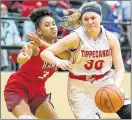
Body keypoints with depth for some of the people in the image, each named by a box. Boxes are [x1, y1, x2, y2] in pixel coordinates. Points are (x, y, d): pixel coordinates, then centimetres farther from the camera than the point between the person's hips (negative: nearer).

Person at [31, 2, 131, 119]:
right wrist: (58, 61, -43)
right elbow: (45, 53, -21)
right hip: (81, 86, -2)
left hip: (106, 81, 2)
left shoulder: (110, 38, -10)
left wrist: (116, 87, -28)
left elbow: (120, 69, -8)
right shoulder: (76, 37, -18)